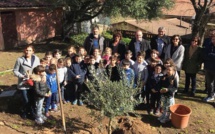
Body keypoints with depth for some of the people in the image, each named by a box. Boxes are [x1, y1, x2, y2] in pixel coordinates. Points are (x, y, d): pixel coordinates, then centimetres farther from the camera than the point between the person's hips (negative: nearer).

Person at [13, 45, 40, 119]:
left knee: (32, 99, 13)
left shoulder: (36, 59, -7)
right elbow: (15, 71, -6)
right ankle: (25, 112, 34)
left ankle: (31, 111, 41)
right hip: (23, 83, -3)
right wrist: (22, 76, -19)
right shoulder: (20, 60, -15)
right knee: (26, 100, 3)